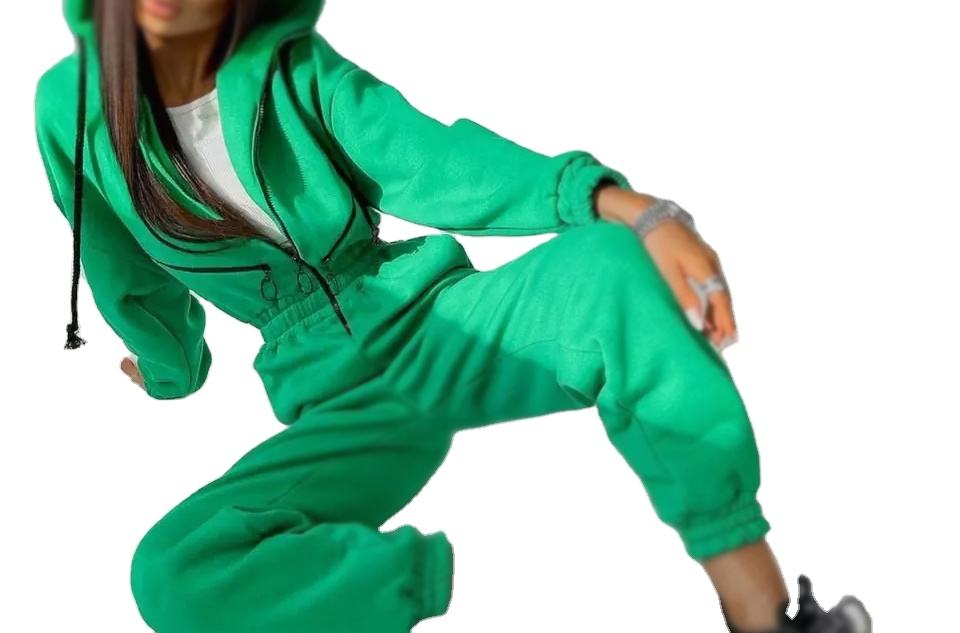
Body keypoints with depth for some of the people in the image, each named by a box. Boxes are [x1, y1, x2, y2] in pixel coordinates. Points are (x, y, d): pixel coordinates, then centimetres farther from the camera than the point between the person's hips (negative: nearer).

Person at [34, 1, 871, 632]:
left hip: (440, 328, 0)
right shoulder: (73, 105, -4)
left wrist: (637, 211, -35)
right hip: (343, 401, 1)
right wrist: (176, 374, 28)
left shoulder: (294, 67, -6)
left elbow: (433, 158, -21)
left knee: (613, 263, -33)